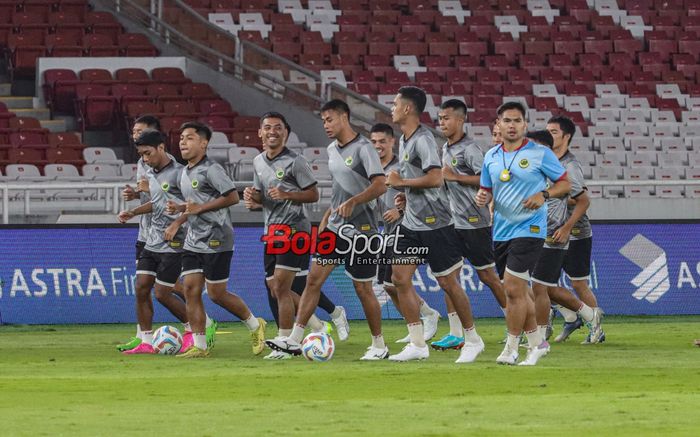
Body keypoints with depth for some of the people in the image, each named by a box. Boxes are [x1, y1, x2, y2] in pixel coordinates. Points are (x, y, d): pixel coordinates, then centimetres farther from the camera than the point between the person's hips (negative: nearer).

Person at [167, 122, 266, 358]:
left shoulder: (211, 169, -13)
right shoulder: (185, 172, 15)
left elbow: (232, 197, -18)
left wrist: (200, 208, -18)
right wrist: (179, 208, 8)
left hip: (216, 240, -8)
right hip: (194, 240, 8)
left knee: (216, 293, -4)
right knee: (191, 290, -1)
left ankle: (255, 325, 17)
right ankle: (199, 346, 0)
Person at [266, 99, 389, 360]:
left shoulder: (363, 148, -12)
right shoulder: (332, 150, 12)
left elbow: (380, 185, -22)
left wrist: (352, 202, -32)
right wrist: (325, 220, 22)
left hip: (360, 229, -7)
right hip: (335, 229, 7)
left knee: (363, 289, -1)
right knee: (314, 279, -1)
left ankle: (379, 346, 12)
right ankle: (294, 340, -3)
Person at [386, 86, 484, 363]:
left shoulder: (423, 140, -17)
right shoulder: (403, 141, 13)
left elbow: (435, 178, -28)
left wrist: (401, 182, -18)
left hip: (435, 223, -9)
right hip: (412, 223, 9)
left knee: (447, 282, -2)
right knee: (400, 278, 1)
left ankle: (472, 340, 13)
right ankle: (418, 345, 4)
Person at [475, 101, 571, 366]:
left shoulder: (540, 154, -5)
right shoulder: (491, 157, 10)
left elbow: (565, 183, 0)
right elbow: (487, 190, 19)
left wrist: (544, 195, -17)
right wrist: (483, 197, -5)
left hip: (529, 229, -6)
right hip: (501, 232, 6)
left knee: (513, 288, -13)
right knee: (518, 291, 11)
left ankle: (511, 349, -4)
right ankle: (536, 342, 26)